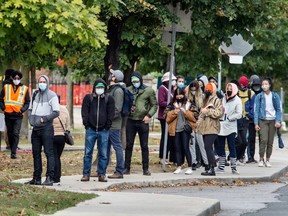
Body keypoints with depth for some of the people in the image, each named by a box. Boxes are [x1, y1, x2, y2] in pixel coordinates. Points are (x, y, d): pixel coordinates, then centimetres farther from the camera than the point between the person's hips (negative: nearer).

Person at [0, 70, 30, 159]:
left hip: (18, 116, -2)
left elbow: (27, 102, 8)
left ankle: (13, 153, -21)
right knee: (10, 134, 9)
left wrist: (22, 110, -9)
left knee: (16, 133, -15)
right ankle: (12, 150, 21)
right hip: (8, 115, 2)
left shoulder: (24, 89, 5)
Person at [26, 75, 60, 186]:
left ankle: (50, 178, -9)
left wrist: (44, 119, -15)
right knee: (36, 153, 10)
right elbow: (30, 109, 22)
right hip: (35, 128, 7)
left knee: (49, 153, -8)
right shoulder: (35, 95, 14)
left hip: (46, 128, -7)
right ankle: (37, 178, 16)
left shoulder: (52, 95, -5)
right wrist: (31, 119, 3)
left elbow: (56, 112, -10)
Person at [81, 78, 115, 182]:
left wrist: (107, 126, -2)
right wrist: (87, 125, -3)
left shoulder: (109, 98, 6)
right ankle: (86, 174, 5)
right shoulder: (88, 98, 6)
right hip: (91, 130, 0)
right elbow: (84, 112, 4)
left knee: (103, 154, 3)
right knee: (88, 153, 1)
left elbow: (111, 114, 5)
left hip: (103, 131, 0)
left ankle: (102, 174, 9)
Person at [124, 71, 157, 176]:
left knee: (144, 146, 4)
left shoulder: (148, 90, 0)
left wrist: (149, 115, -10)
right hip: (130, 121, 2)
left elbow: (154, 105, 3)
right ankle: (127, 168, 10)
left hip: (143, 121, -2)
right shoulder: (128, 90, 6)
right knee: (128, 145, 5)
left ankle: (146, 169, 9)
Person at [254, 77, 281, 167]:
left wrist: (278, 121, -4)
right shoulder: (259, 96, 2)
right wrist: (256, 123, -5)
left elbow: (278, 109, 8)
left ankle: (267, 160, 12)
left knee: (270, 141, 2)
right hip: (263, 120, -2)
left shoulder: (275, 96, 6)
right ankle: (261, 159, -6)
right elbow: (256, 110, 1)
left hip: (272, 121, 2)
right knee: (264, 140, -15)